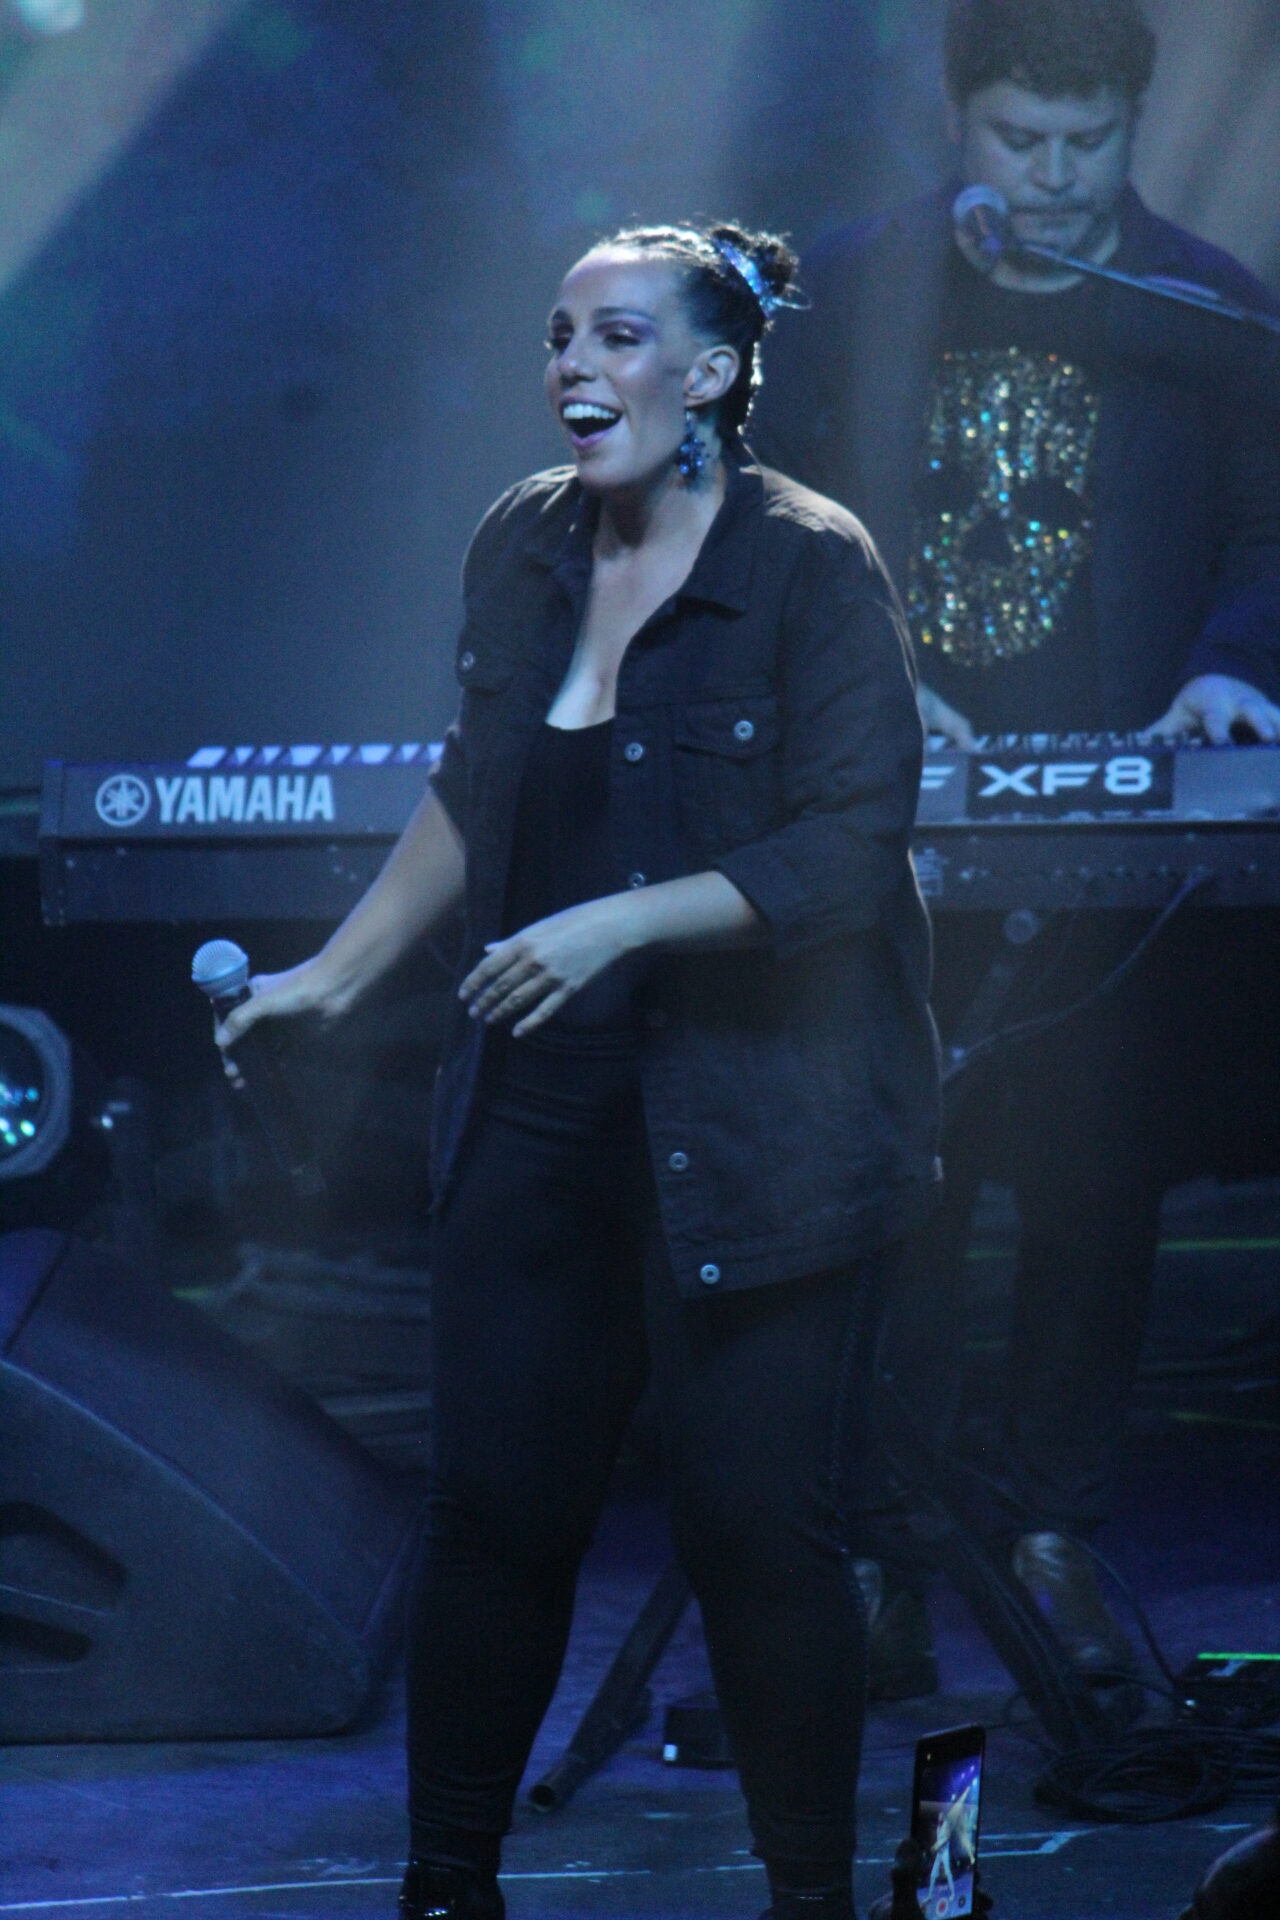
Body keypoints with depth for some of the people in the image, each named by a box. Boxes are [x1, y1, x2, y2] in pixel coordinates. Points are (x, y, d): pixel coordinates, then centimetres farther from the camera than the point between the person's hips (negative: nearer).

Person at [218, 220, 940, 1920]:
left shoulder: (812, 569, -11)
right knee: (493, 1503, 7)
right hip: (543, 1112, 5)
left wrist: (616, 923, -23)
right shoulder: (524, 546, 7)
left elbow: (851, 852, -17)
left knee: (758, 1524, -3)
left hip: (756, 1127, -5)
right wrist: (335, 974, 16)